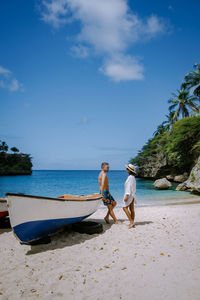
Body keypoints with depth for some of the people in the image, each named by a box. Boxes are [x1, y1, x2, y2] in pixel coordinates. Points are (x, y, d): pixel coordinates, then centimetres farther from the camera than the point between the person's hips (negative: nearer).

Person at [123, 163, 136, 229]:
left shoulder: (130, 177, -17)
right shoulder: (133, 177, 13)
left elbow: (129, 187, -22)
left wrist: (126, 196, -24)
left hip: (129, 194, -10)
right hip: (132, 195, 10)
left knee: (125, 208, -5)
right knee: (131, 209, 10)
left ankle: (131, 221, -5)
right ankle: (132, 222, 13)